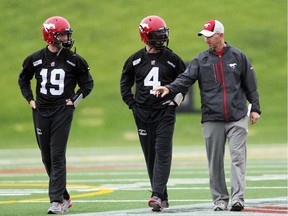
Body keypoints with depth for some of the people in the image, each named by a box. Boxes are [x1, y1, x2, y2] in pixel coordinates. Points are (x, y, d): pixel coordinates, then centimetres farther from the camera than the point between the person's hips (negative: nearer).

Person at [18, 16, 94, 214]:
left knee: (57, 156, -12)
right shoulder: (36, 59, 3)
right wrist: (30, 100, 11)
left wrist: (74, 100, 0)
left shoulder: (74, 60, -2)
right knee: (47, 158, 8)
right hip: (41, 111, 3)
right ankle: (64, 197, 21)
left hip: (63, 111, -3)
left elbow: (88, 83, 9)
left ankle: (57, 201, -12)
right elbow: (23, 79, 21)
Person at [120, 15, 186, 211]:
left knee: (162, 153, -14)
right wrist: (132, 104, 7)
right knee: (150, 156, 5)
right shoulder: (135, 60, 5)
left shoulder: (172, 59, 1)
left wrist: (176, 100, 2)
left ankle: (157, 195, -20)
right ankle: (163, 198, 13)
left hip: (165, 113, -2)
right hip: (143, 114, 2)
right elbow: (125, 84, 17)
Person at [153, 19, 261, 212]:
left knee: (238, 158, -10)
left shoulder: (238, 57, 6)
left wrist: (255, 108, 5)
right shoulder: (201, 60, 7)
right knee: (215, 162, 4)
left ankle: (238, 198, -13)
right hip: (212, 120, 2)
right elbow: (186, 79, -4)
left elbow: (250, 85, 10)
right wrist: (169, 88, -21)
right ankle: (220, 199, 11)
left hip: (237, 118, -2)